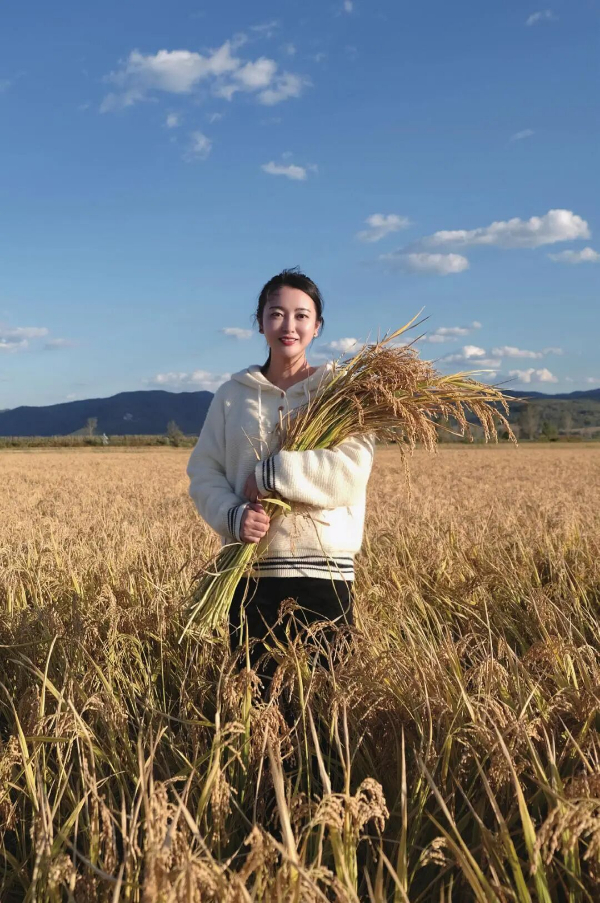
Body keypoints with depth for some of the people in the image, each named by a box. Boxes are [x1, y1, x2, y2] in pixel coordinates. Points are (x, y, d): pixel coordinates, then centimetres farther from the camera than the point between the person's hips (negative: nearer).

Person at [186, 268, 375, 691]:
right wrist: (234, 515, -13)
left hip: (323, 572, -2)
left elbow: (352, 471, -12)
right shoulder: (234, 393, 10)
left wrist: (267, 474, -14)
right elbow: (203, 471, 6)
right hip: (250, 573, 2)